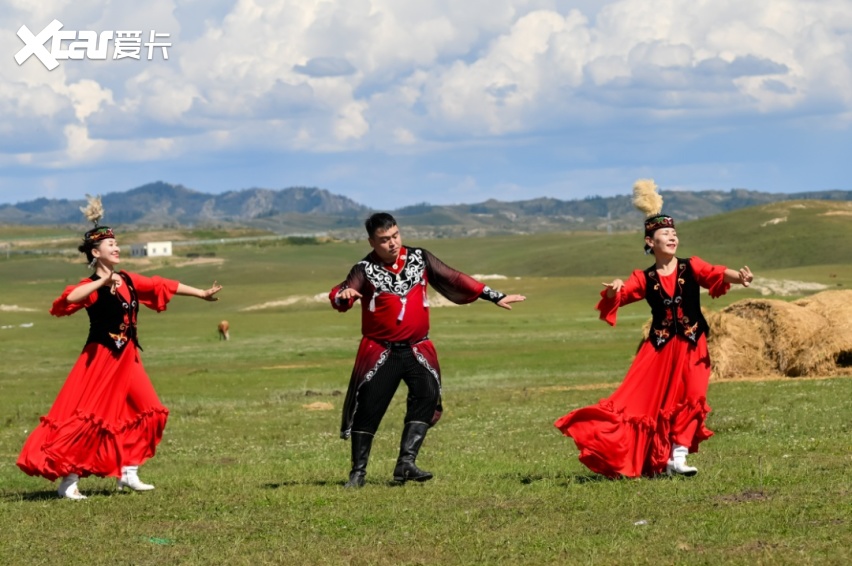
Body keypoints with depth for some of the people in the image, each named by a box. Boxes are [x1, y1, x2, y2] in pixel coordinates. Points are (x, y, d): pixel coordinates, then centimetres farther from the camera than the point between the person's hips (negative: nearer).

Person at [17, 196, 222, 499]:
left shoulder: (129, 281, 8)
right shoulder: (92, 285, -12)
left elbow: (165, 287, 15)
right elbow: (69, 299, -33)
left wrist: (202, 294, 18)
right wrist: (103, 282, -34)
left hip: (128, 358, 8)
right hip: (100, 359, -8)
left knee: (148, 413, 6)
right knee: (87, 418, -9)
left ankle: (129, 473, 14)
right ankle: (68, 480, -3)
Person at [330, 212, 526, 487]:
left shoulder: (419, 258, 4)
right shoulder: (366, 269, -7)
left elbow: (454, 279, 7)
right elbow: (339, 297, -22)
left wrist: (495, 297, 5)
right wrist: (343, 295, -48)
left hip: (417, 349, 3)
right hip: (380, 351, -2)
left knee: (427, 395, -18)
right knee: (368, 408, -3)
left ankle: (406, 463, -20)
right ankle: (358, 471, 11)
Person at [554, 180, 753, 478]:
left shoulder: (691, 267, -1)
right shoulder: (644, 278, 0)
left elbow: (715, 274, -19)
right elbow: (618, 296, -9)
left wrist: (737, 276, -40)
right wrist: (613, 291, -34)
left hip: (691, 346, 0)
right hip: (659, 347, 0)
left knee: (690, 399, -6)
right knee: (643, 398, -7)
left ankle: (677, 457, 2)